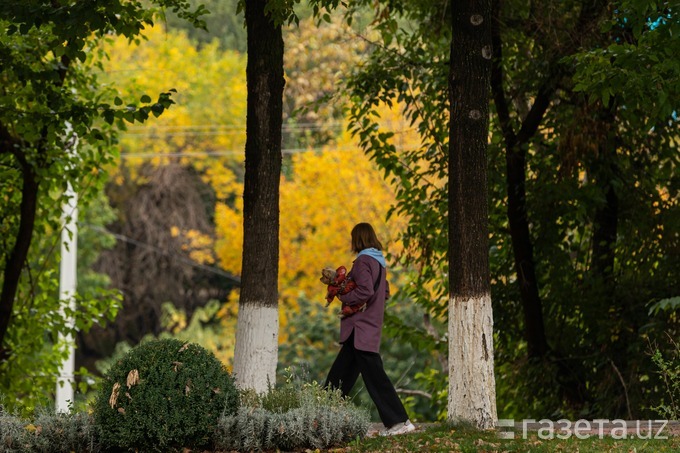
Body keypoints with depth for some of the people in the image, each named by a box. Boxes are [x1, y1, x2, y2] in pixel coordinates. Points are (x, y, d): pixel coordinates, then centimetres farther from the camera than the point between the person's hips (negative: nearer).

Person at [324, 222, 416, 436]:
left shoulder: (363, 261, -13)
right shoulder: (379, 262, 15)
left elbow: (365, 291, -25)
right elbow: (385, 293, 21)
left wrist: (344, 297, -9)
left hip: (361, 329, -10)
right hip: (372, 326, 10)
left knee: (375, 376, -10)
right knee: (339, 376, 15)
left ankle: (399, 422, -12)